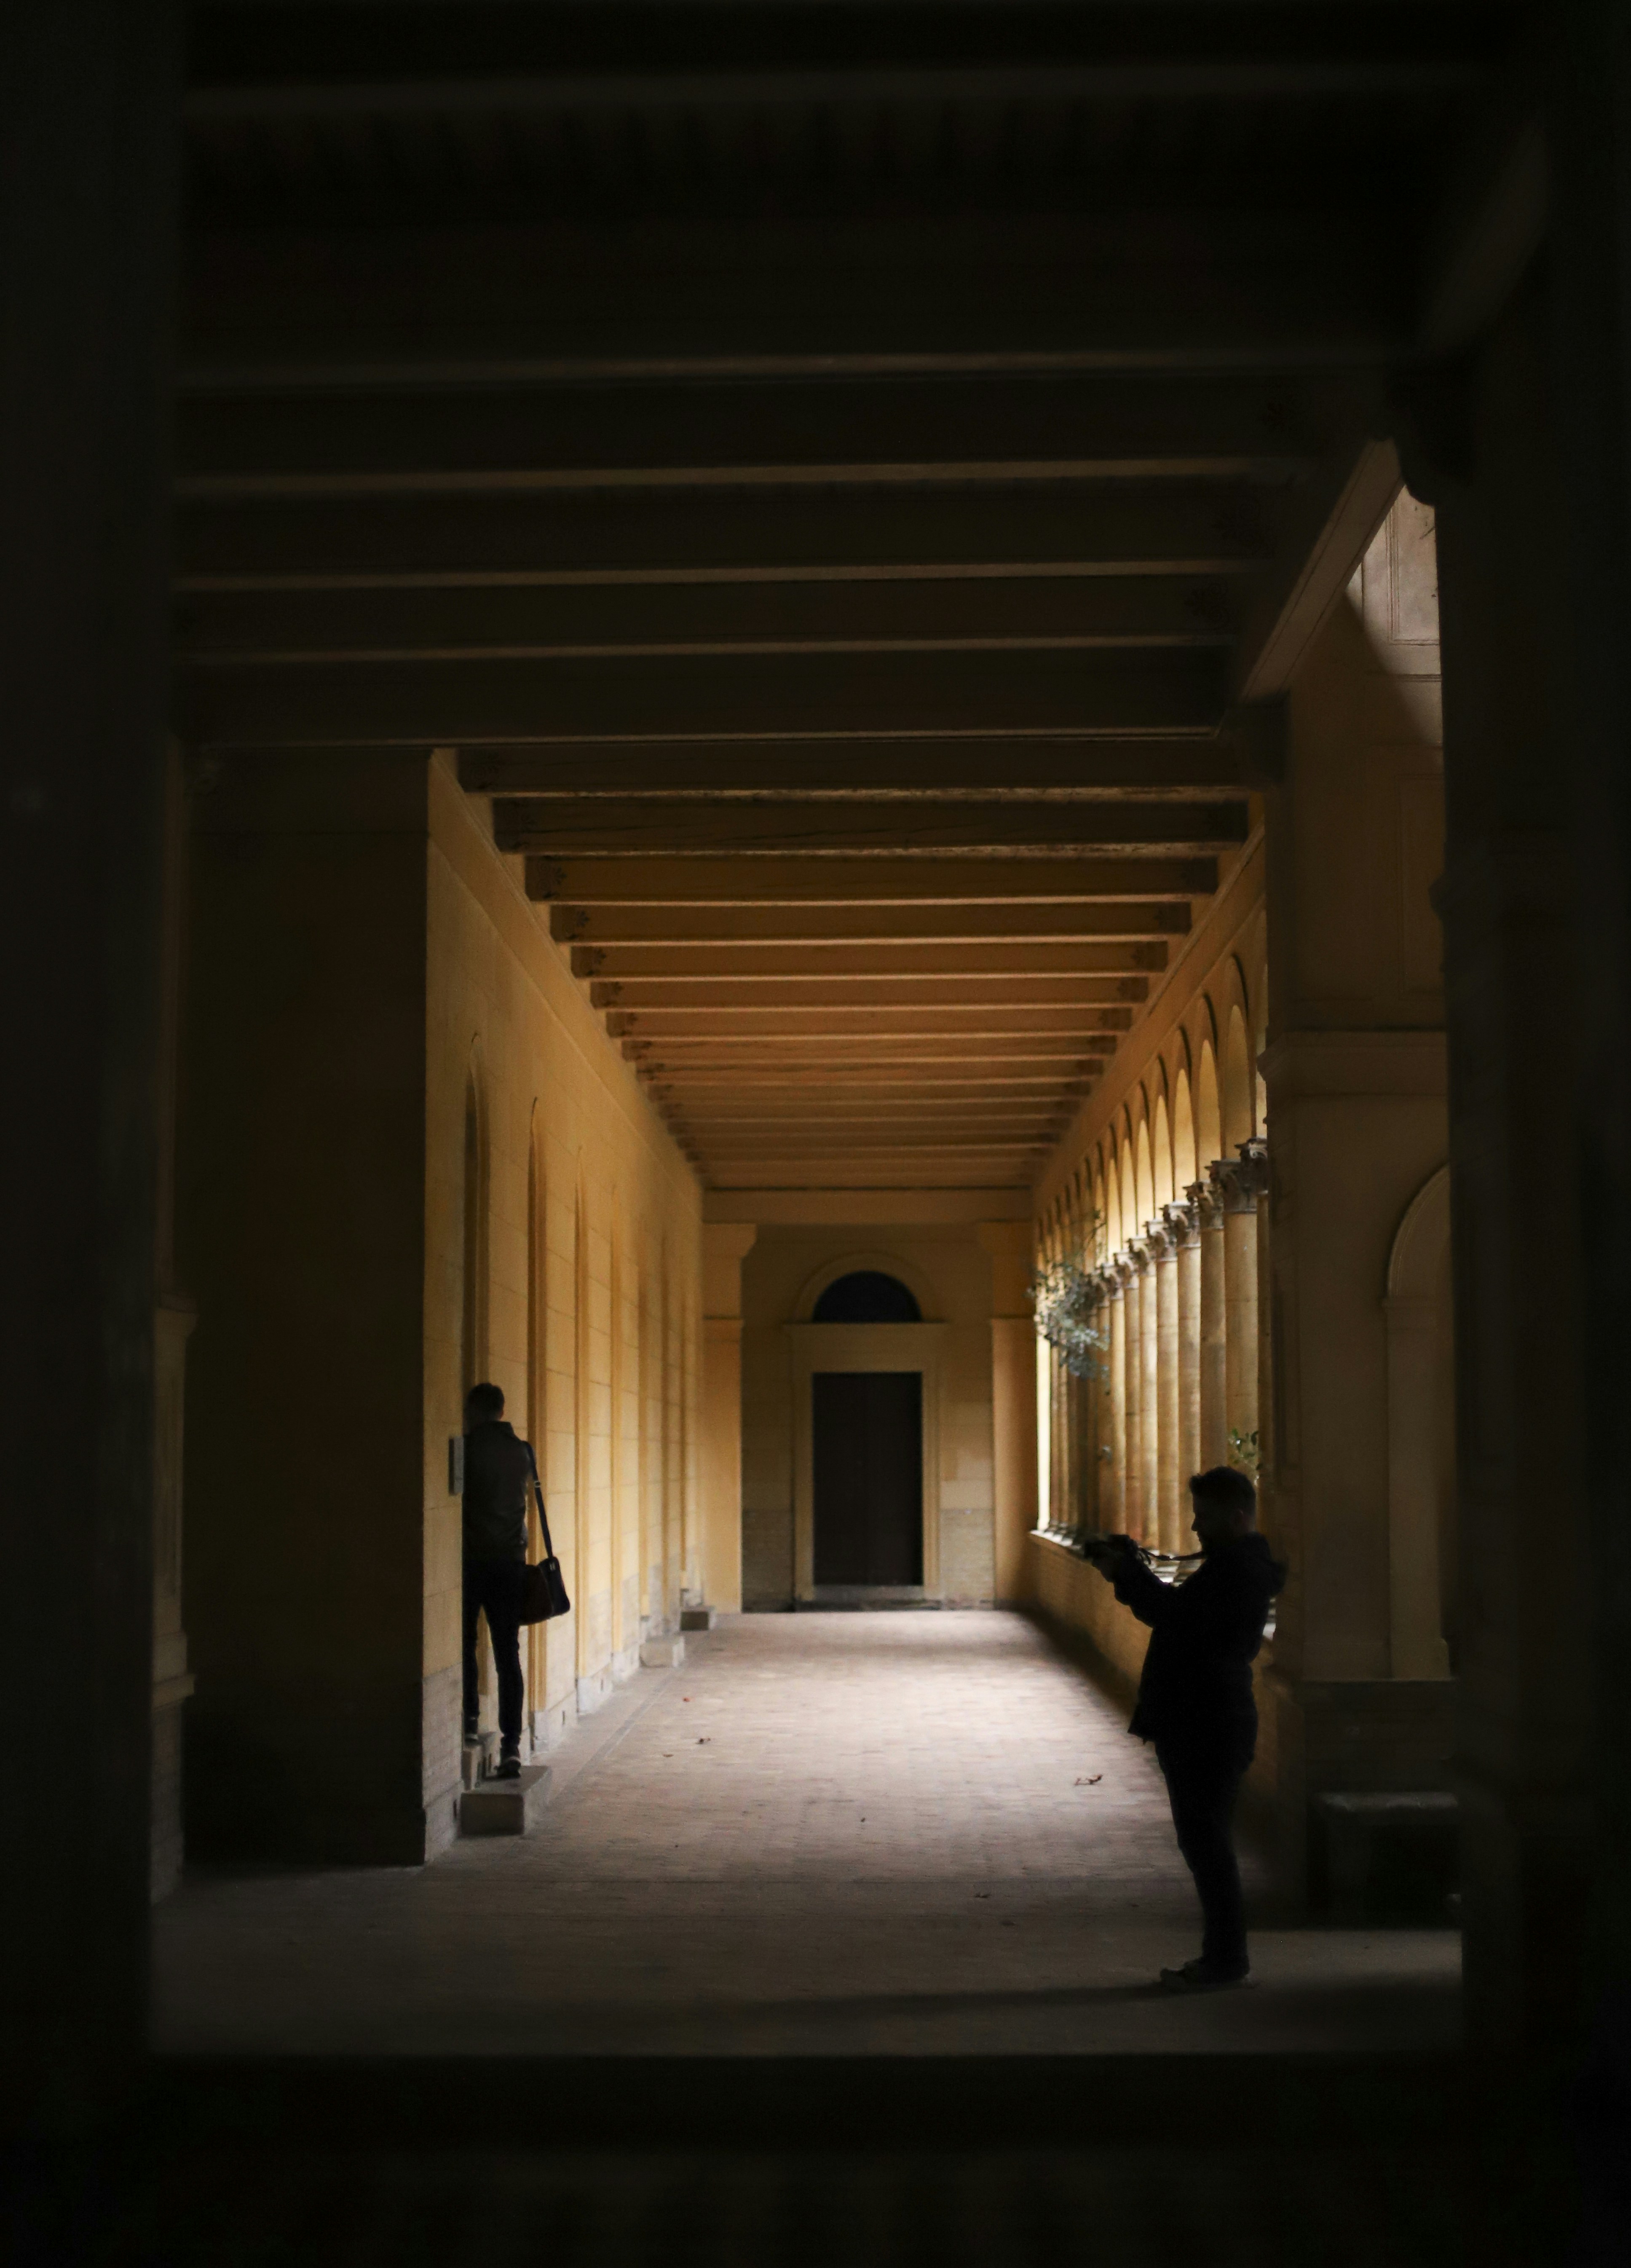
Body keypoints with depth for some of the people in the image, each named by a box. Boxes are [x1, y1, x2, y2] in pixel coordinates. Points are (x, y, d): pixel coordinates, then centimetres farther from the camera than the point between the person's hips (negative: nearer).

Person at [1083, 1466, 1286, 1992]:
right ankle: (1221, 1954, 21)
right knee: (1205, 1840, 15)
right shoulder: (1233, 1564, 17)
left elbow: (1176, 1616, -24)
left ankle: (1226, 1959, 2)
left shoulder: (1237, 1570, -18)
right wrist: (1130, 1572, 5)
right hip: (1200, 1725, 11)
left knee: (1206, 1840, -5)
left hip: (1210, 1729, -11)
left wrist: (1126, 1573, -13)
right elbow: (1180, 1612, 18)